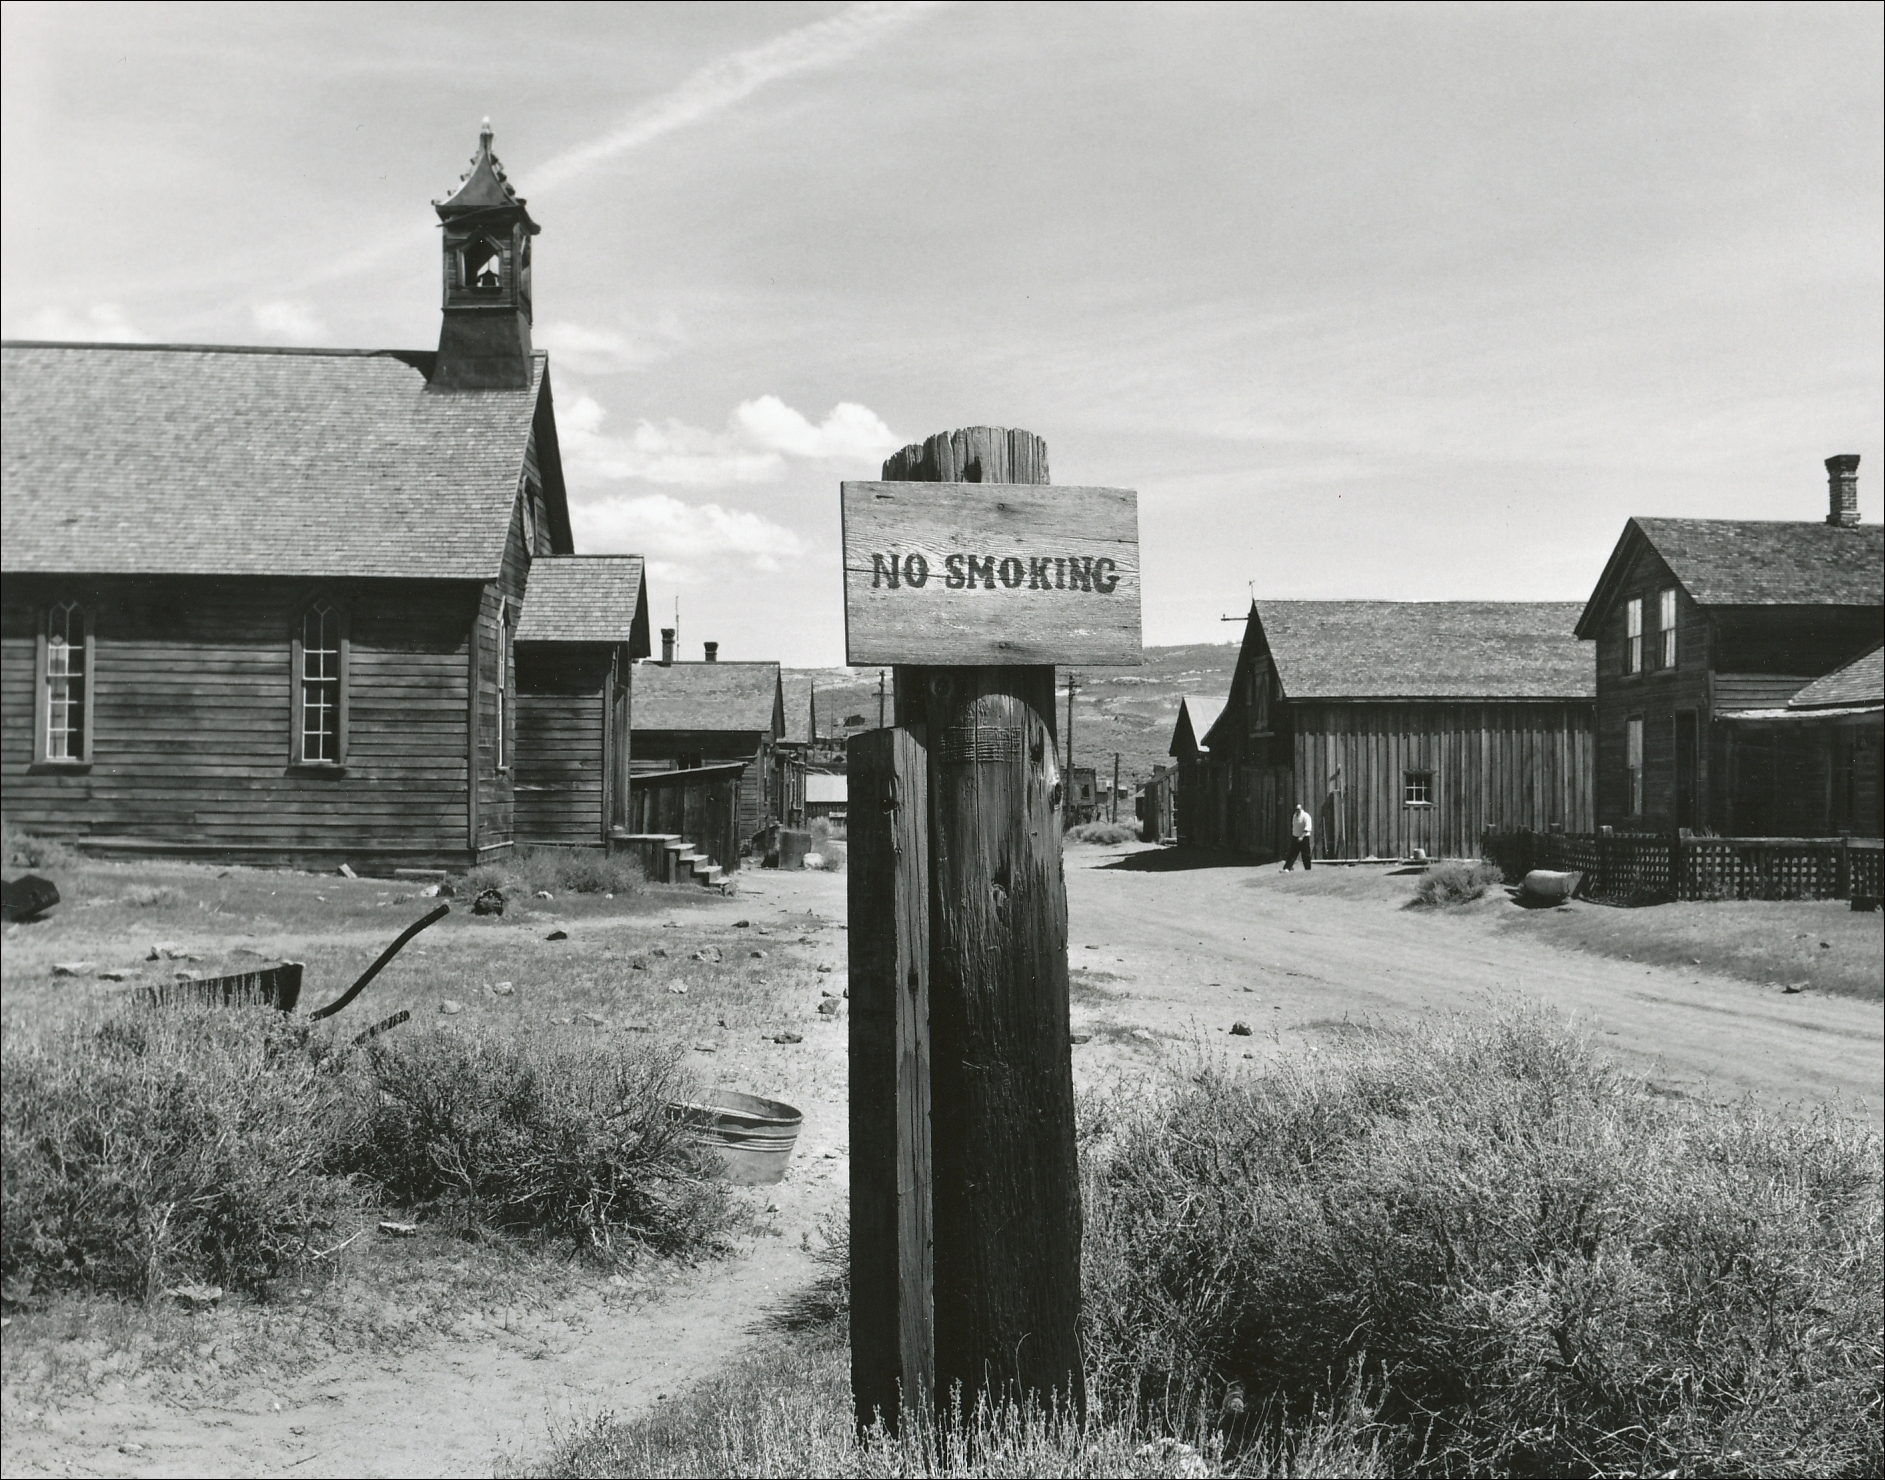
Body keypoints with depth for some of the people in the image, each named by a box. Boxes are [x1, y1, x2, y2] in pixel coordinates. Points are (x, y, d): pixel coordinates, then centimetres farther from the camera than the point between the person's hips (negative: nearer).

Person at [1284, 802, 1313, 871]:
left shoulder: (1305, 816, -13)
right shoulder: (1295, 816, 11)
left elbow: (1308, 828, -22)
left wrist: (1302, 836, -30)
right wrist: (1293, 836, 20)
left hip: (1304, 838, -6)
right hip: (1295, 838, 6)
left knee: (1305, 854, 3)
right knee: (1292, 853, 0)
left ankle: (1307, 869, 18)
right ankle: (1287, 868, -6)